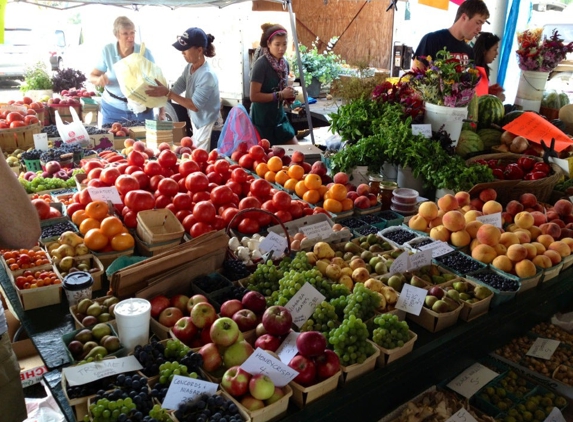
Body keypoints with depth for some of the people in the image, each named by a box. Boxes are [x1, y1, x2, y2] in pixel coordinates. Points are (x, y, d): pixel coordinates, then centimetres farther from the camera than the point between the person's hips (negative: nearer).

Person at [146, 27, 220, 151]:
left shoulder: (207, 75, -26)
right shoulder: (189, 67, 0)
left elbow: (194, 106, -25)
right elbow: (175, 89, 1)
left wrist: (167, 93, -27)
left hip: (207, 126, -8)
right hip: (196, 121, 8)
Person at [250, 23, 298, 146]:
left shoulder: (284, 63, 5)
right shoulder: (261, 64, -17)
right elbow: (254, 96, -21)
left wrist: (289, 95, -1)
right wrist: (280, 95, -22)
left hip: (279, 115, 7)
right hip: (262, 119, -7)